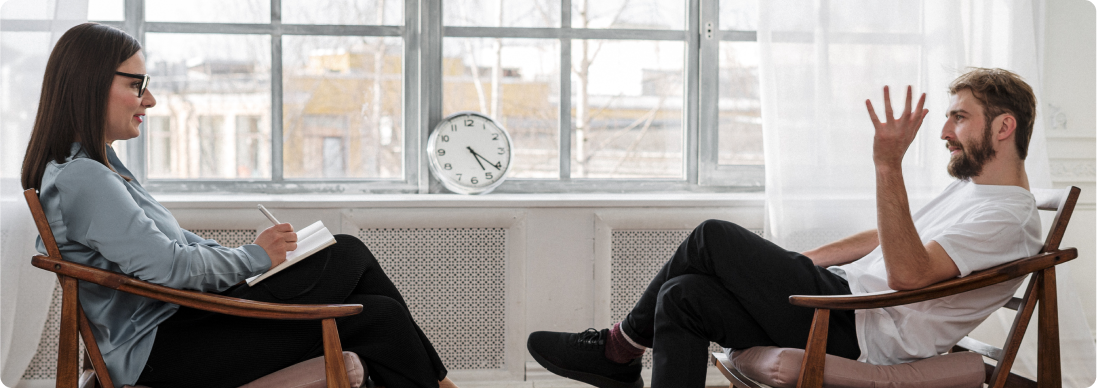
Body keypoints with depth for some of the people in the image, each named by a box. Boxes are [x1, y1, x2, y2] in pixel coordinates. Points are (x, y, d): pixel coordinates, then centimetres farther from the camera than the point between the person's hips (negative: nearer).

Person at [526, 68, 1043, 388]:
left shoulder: (1009, 218, -13)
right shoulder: (970, 188, 21)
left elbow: (907, 273, -28)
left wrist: (889, 165, -35)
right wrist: (788, 266, 22)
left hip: (861, 332, -10)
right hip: (848, 297, 10)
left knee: (713, 238, -10)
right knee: (683, 296, -3)